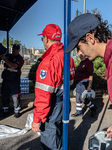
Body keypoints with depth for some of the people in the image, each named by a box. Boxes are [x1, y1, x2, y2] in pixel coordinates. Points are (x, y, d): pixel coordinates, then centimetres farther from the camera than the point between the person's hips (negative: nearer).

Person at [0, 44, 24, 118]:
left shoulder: (20, 58, -7)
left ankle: (17, 111, 14)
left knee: (15, 97, 0)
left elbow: (13, 66, -22)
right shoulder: (8, 56, 10)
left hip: (14, 81, -5)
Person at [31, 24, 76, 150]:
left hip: (52, 109, -9)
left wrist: (37, 119, -18)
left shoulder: (48, 61, -25)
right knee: (59, 137, 28)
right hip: (65, 105, 9)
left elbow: (43, 95, -26)